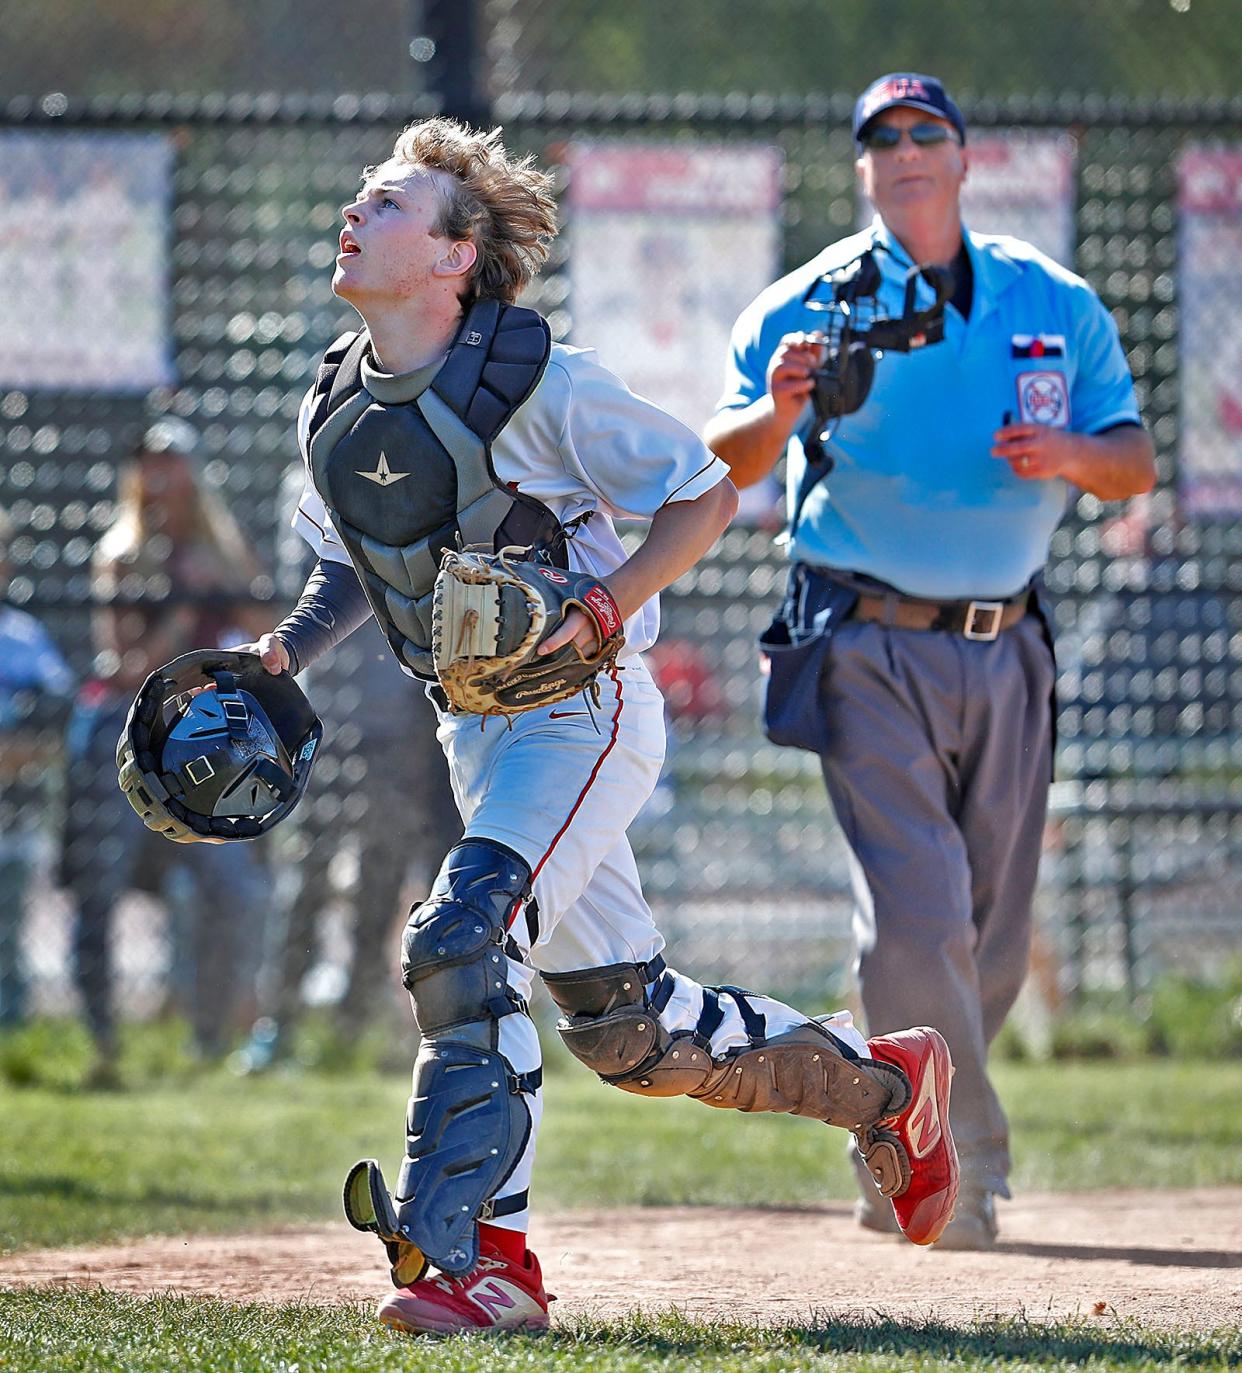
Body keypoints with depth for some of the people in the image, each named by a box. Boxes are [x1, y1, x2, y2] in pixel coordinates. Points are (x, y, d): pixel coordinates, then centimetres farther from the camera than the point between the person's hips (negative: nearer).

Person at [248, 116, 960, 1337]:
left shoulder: (532, 380, -17)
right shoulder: (334, 407, 4)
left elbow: (703, 491, -10)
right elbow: (349, 564, 19)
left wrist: (598, 617, -21)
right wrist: (287, 650, 0)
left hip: (580, 710, -8)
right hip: (476, 726, 8)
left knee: (460, 945, -26)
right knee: (625, 1030, 11)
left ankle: (476, 1256, -25)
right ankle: (878, 1084, 32)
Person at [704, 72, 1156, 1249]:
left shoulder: (1055, 305, 9)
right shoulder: (808, 306, -1)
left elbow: (1134, 463, 9)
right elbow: (720, 472, -10)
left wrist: (1070, 454, -14)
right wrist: (774, 412, -32)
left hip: (1005, 655, 4)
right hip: (870, 653, -4)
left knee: (991, 937, 8)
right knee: (918, 910, -17)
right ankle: (961, 1166, -11)